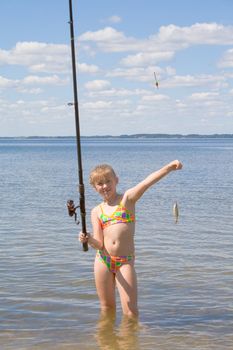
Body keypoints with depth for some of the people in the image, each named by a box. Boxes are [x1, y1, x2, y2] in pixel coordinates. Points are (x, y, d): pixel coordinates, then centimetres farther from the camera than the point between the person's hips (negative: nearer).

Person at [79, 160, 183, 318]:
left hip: (125, 261, -3)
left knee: (130, 310, -8)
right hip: (103, 261, 3)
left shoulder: (127, 198, 2)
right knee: (107, 308, 12)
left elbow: (147, 182, -15)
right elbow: (99, 243, 2)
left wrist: (170, 167, -28)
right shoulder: (96, 212, 9)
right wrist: (89, 240, -21)